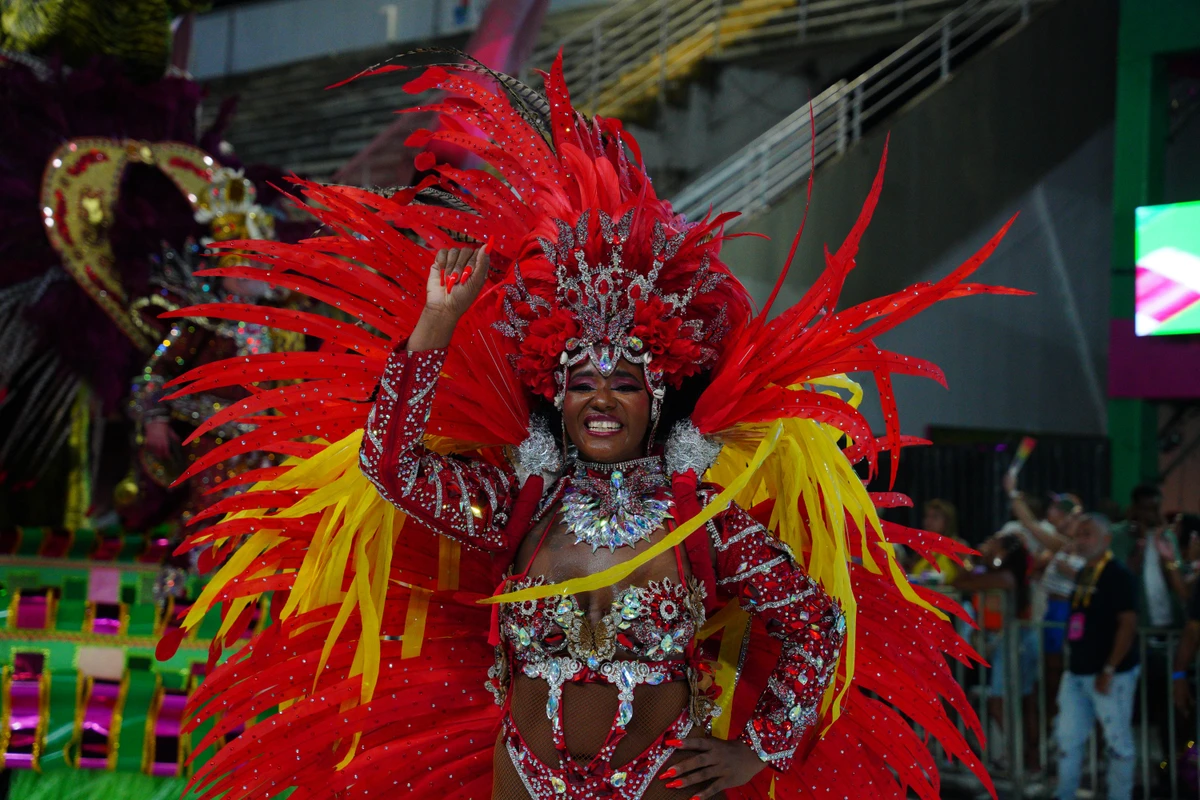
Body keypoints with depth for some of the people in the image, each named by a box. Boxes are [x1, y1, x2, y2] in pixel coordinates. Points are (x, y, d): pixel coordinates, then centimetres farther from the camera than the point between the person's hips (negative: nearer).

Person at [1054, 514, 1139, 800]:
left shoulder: (1117, 576, -12)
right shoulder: (1084, 574, 12)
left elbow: (1128, 625, -17)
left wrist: (1109, 670, -20)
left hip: (1111, 675, -8)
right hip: (1077, 672, 8)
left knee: (1117, 741, 1)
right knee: (1067, 738, 10)